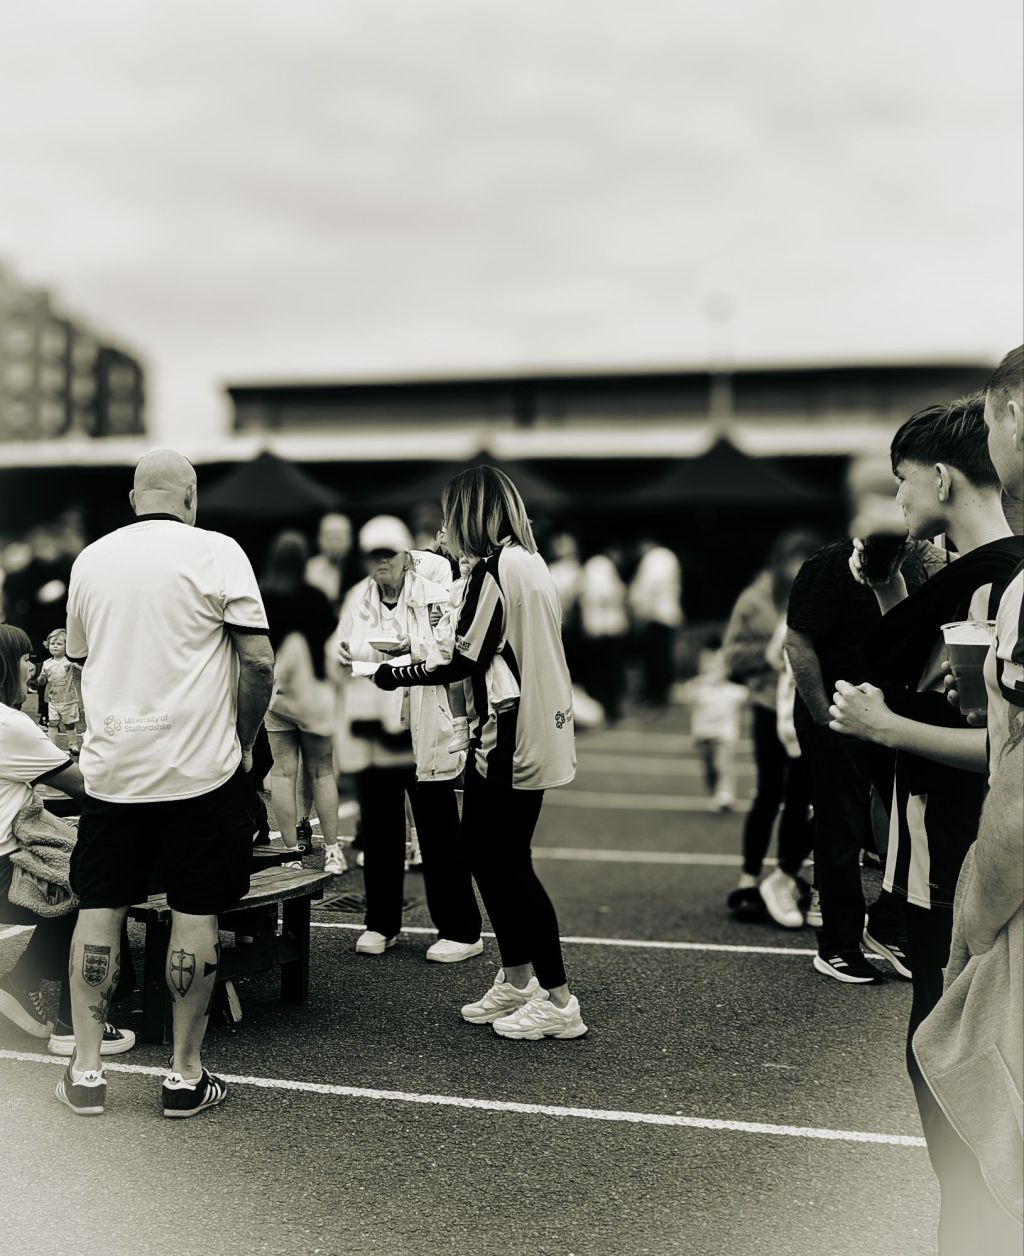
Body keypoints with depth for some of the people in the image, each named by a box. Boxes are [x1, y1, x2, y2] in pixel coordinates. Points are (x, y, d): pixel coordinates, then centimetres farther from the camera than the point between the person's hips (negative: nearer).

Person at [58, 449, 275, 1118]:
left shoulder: (91, 558, 8)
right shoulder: (216, 552, -6)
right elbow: (258, 659, -10)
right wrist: (244, 741, 2)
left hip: (111, 763, 4)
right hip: (200, 764, -3)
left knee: (100, 908, 11)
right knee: (196, 914, 4)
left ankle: (86, 1070, 15)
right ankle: (186, 1076, 11)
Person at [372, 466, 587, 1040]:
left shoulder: (496, 569, -15)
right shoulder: (532, 563, 12)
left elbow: (465, 661, -17)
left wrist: (394, 675, -5)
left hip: (509, 741, -9)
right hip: (536, 731, 9)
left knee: (508, 864, -1)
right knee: (487, 850, 16)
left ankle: (558, 1002, 6)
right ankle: (517, 980, 26)